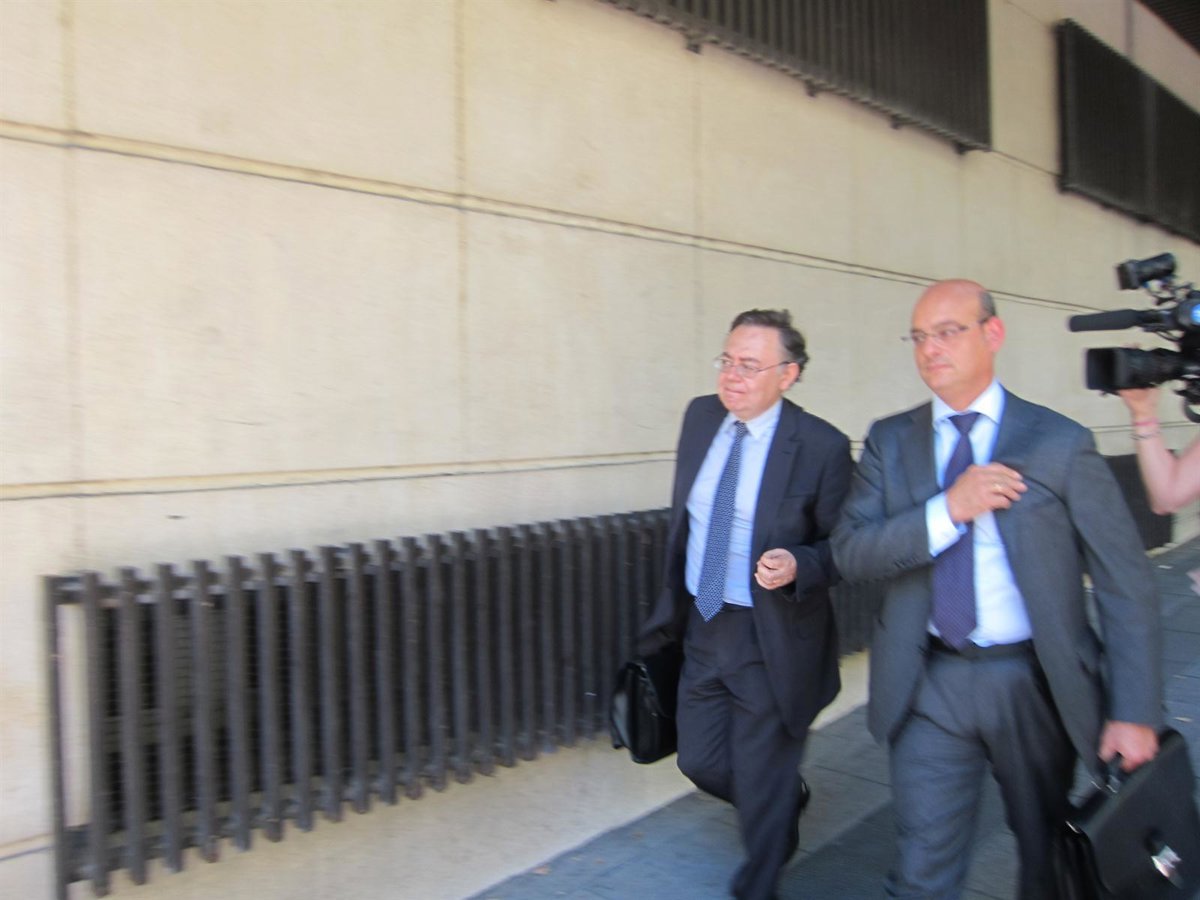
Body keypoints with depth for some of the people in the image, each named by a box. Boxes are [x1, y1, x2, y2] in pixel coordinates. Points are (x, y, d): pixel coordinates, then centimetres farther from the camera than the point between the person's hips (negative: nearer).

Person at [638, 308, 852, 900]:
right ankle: (787, 798, 49)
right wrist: (672, 595, 17)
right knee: (700, 762, 18)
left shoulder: (821, 447, -17)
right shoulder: (700, 415, 0)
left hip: (771, 641, -6)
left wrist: (797, 566, -30)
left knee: (761, 785, 10)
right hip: (701, 627, 6)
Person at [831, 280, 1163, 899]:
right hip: (931, 683, 1)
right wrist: (948, 510, -22)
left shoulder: (1059, 442, -5)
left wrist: (1134, 713, -9)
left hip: (1037, 685, 0)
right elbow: (850, 552, -8)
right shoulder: (890, 441, 2)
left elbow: (1126, 586, -5)